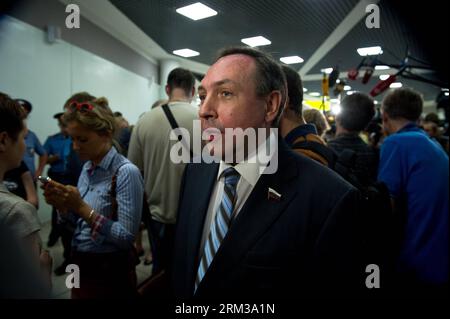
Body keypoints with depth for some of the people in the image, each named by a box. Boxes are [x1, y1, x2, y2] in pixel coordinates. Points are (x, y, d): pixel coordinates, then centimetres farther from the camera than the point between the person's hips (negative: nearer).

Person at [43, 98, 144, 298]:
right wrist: (63, 205, -9)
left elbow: (127, 236, -24)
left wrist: (82, 207, -27)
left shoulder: (126, 172, -21)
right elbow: (80, 220, 10)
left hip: (109, 272, -7)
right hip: (80, 264, 7)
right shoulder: (87, 168, 2)